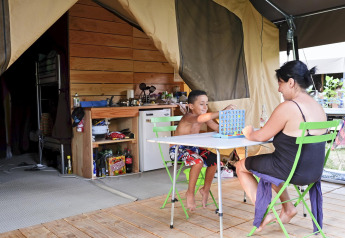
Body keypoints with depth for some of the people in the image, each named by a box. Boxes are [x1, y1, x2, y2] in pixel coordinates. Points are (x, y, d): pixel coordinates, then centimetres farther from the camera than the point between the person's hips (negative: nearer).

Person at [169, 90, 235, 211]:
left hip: (192, 148, 8)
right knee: (198, 161, -31)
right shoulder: (188, 117, -24)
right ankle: (190, 193, -11)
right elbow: (200, 118, -47)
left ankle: (206, 189, 12)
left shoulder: (205, 118, 3)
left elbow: (218, 128, 1)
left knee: (214, 158, -7)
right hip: (177, 149, -8)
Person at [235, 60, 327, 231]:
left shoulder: (288, 107, -22)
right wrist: (271, 127, 17)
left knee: (241, 167, 13)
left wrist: (248, 133, 10)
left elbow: (261, 136, -11)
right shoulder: (318, 107, 4)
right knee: (268, 163, 35)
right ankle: (288, 208, 30)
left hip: (293, 172, -8)